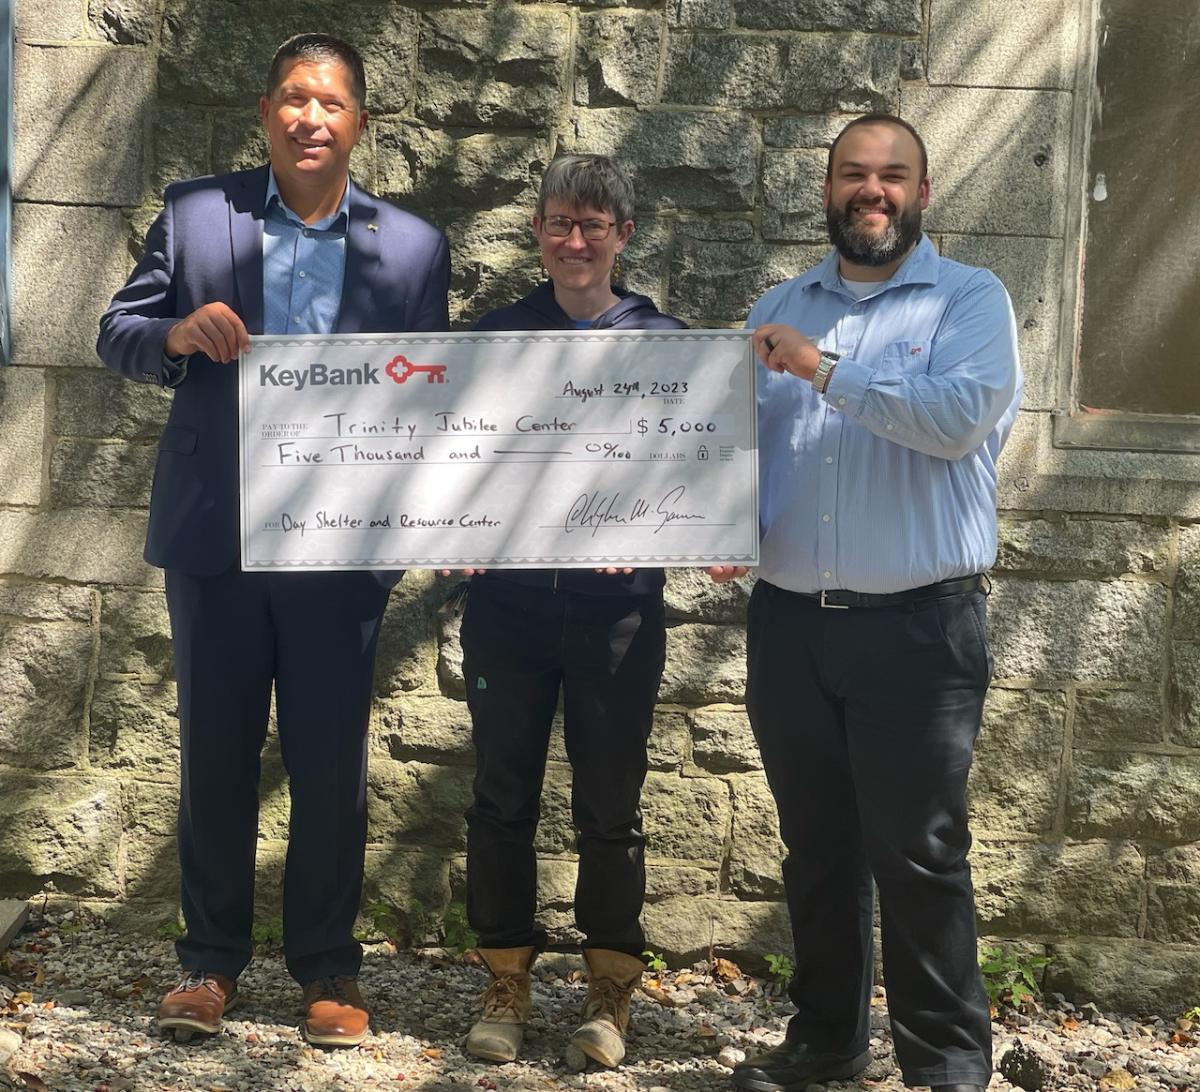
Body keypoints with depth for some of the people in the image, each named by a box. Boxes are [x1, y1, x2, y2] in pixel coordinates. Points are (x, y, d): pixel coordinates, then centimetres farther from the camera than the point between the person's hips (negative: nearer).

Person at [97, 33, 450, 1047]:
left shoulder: (413, 246, 4)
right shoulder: (195, 213, 4)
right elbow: (117, 336, 5)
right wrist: (175, 333, -17)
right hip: (214, 534, 0)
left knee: (332, 761, 6)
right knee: (215, 752, 9)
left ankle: (328, 968, 20)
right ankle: (211, 957, 24)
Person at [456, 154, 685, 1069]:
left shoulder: (662, 342, 4)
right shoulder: (497, 334, 8)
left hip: (617, 604, -1)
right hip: (507, 597, 2)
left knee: (609, 806, 5)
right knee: (503, 798, 6)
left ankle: (610, 992, 19)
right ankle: (507, 984, 19)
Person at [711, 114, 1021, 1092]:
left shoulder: (971, 301, 0)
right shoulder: (779, 310, 14)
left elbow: (959, 416, -18)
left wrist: (826, 369, -17)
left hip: (918, 627, -4)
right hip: (790, 622, 4)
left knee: (919, 853, -1)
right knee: (816, 847, 13)